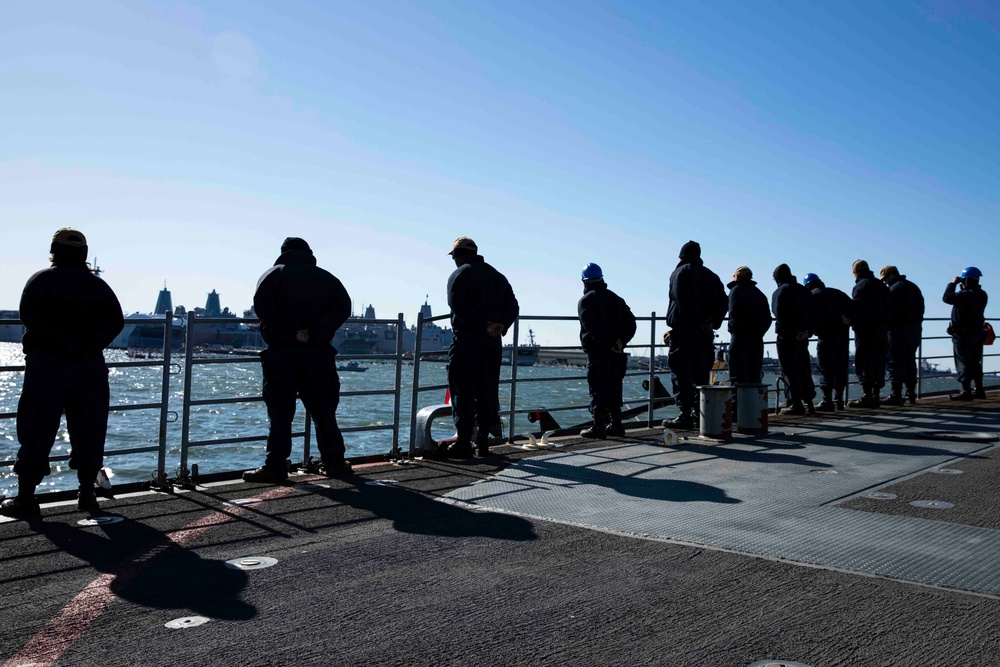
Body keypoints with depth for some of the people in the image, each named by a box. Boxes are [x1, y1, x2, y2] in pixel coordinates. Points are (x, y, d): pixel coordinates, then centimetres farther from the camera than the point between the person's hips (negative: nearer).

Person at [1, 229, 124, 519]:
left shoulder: (42, 279, 2)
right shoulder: (98, 284, 11)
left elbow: (28, 315, -14)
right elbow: (115, 320, -1)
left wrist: (59, 340, -11)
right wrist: (89, 344, -6)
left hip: (47, 364, -3)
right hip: (90, 366, 3)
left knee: (36, 431, 1)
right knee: (88, 430, 9)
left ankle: (25, 498, 1)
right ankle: (87, 493, 13)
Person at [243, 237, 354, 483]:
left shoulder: (273, 274, 6)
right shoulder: (326, 277, 13)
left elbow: (262, 306, -12)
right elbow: (343, 308, -3)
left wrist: (291, 332, -14)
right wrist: (314, 332, -11)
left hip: (281, 353, -2)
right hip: (318, 354, 2)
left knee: (280, 412, -1)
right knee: (323, 411, 10)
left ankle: (275, 466, -6)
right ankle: (334, 462, 12)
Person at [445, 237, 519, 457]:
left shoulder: (458, 275, -2)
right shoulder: (497, 276, 18)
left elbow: (459, 307, -18)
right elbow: (512, 307, 9)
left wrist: (484, 327, -18)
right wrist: (500, 326, -3)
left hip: (466, 340, -6)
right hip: (493, 343, 6)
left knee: (463, 390, -3)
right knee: (487, 390, 9)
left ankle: (463, 442, -6)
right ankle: (483, 441, 12)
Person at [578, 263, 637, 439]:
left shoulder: (586, 301, -3)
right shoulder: (615, 299, 16)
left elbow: (593, 327, -17)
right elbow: (631, 322, 6)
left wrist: (610, 343, -14)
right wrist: (621, 340, -5)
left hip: (597, 351, -6)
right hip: (617, 352, 6)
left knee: (598, 389, -3)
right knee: (614, 388, 14)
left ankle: (599, 427, -4)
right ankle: (615, 424, 17)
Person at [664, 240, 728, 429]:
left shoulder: (679, 273, -1)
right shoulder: (711, 276, 18)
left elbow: (683, 302, -15)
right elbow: (723, 302, 9)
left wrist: (703, 322, -12)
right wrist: (712, 322, 0)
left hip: (683, 329, -6)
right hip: (705, 332, 6)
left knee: (681, 374, -6)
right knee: (701, 374, 12)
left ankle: (685, 415, -10)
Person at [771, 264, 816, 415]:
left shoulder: (779, 292, -8)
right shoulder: (804, 290, 15)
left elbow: (780, 316, -19)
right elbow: (813, 313, 11)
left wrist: (793, 333, -15)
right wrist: (807, 330, 2)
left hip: (787, 336, -7)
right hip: (803, 337, 7)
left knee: (790, 370, -4)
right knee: (804, 370, 13)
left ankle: (796, 404, -7)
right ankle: (808, 402, 14)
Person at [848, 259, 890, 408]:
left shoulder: (861, 286, -8)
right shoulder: (881, 285, 18)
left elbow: (857, 308, -17)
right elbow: (888, 308, 18)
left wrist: (853, 323, -9)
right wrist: (885, 326, 19)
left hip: (867, 330, -8)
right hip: (882, 329, 8)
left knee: (864, 364, -6)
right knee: (878, 364, 10)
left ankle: (867, 396, -9)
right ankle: (875, 396, 12)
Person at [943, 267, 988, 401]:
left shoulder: (966, 294, -21)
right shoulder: (982, 294, 8)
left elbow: (947, 297, -21)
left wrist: (953, 283, -8)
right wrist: (964, 288, 13)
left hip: (963, 334, -9)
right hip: (977, 332, 9)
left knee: (963, 362, -5)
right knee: (975, 363, 16)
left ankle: (966, 391, -8)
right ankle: (979, 390, 21)